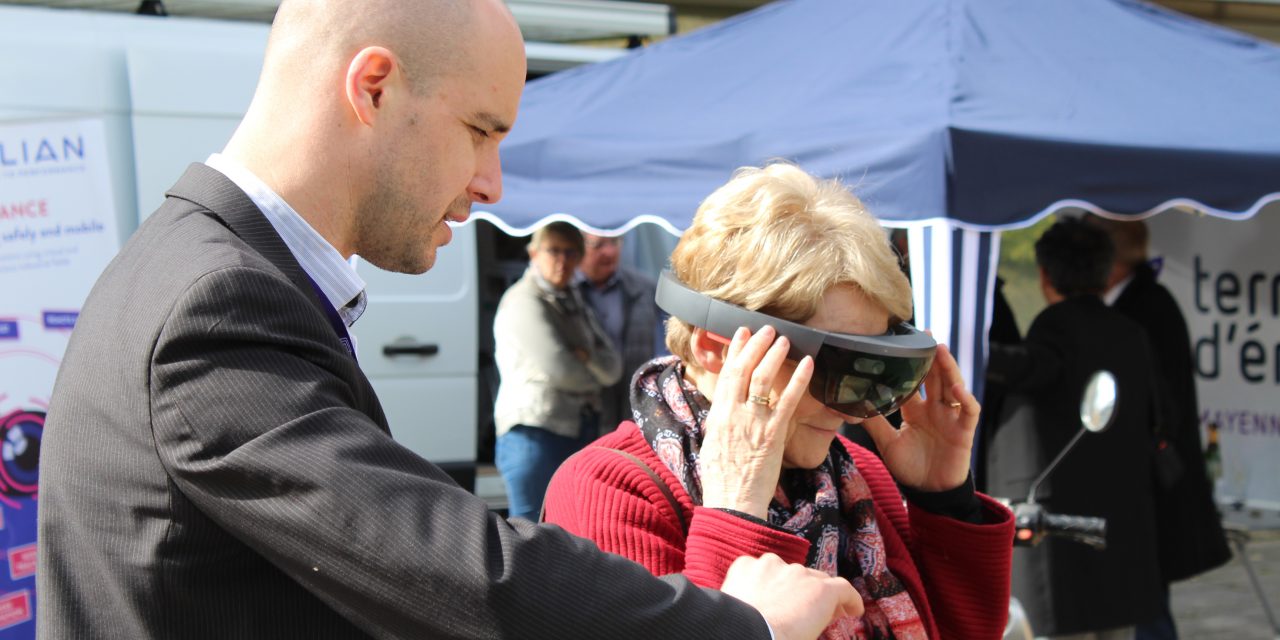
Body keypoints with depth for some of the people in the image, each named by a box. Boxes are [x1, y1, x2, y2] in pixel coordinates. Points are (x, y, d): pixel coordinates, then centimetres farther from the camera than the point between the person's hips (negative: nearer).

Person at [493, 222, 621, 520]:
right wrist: (593, 375, 3)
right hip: (536, 432, -8)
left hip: (579, 433, 8)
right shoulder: (523, 303, -8)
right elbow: (558, 369, -17)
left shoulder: (574, 302, 19)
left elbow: (613, 367, 9)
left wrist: (586, 356, -12)